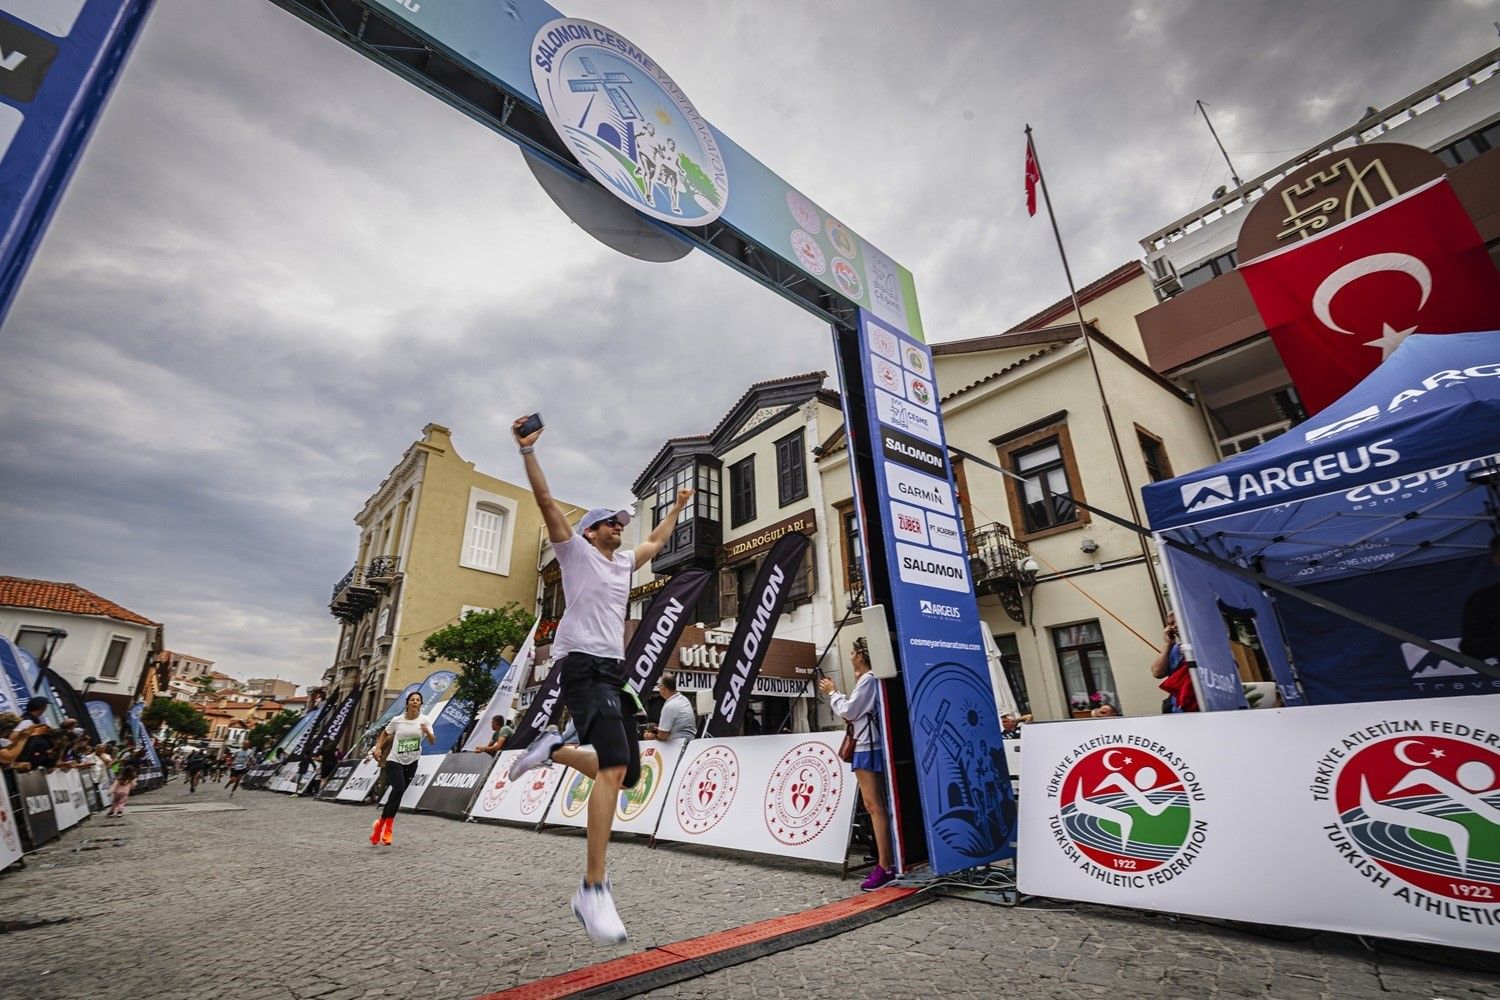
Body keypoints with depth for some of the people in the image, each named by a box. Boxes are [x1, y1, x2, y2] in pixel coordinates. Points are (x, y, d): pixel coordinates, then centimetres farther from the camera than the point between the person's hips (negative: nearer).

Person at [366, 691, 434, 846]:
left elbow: (433, 742, -14)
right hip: (395, 760, -2)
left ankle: (381, 823, 32)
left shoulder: (424, 721, -8)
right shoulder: (397, 720, -8)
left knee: (396, 793, 9)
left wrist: (427, 732, -34)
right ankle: (387, 828, -8)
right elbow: (384, 733, 13)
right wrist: (378, 748, -2)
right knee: (399, 789, -22)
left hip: (411, 763, 2)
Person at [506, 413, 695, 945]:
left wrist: (678, 506, 44)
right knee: (614, 765, -25)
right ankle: (593, 888, -20)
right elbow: (546, 501, -5)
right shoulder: (575, 550, 5)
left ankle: (554, 749, 26)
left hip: (614, 670, 8)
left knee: (626, 772, 6)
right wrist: (528, 450, -12)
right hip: (583, 665, -8)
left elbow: (656, 541, 38)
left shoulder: (623, 561, 22)